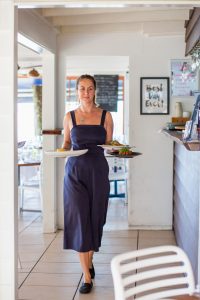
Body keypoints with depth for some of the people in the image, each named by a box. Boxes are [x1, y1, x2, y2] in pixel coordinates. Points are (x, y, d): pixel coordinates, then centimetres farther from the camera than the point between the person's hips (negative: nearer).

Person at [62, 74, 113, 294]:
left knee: (95, 218, 9)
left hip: (98, 170, 1)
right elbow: (66, 142, 13)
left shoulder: (105, 116, 4)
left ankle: (89, 261, 34)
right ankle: (87, 276, -1)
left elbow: (109, 144, 8)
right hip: (75, 171, -1)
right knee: (79, 220, -7)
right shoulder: (70, 117, 4)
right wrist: (62, 150, -8)